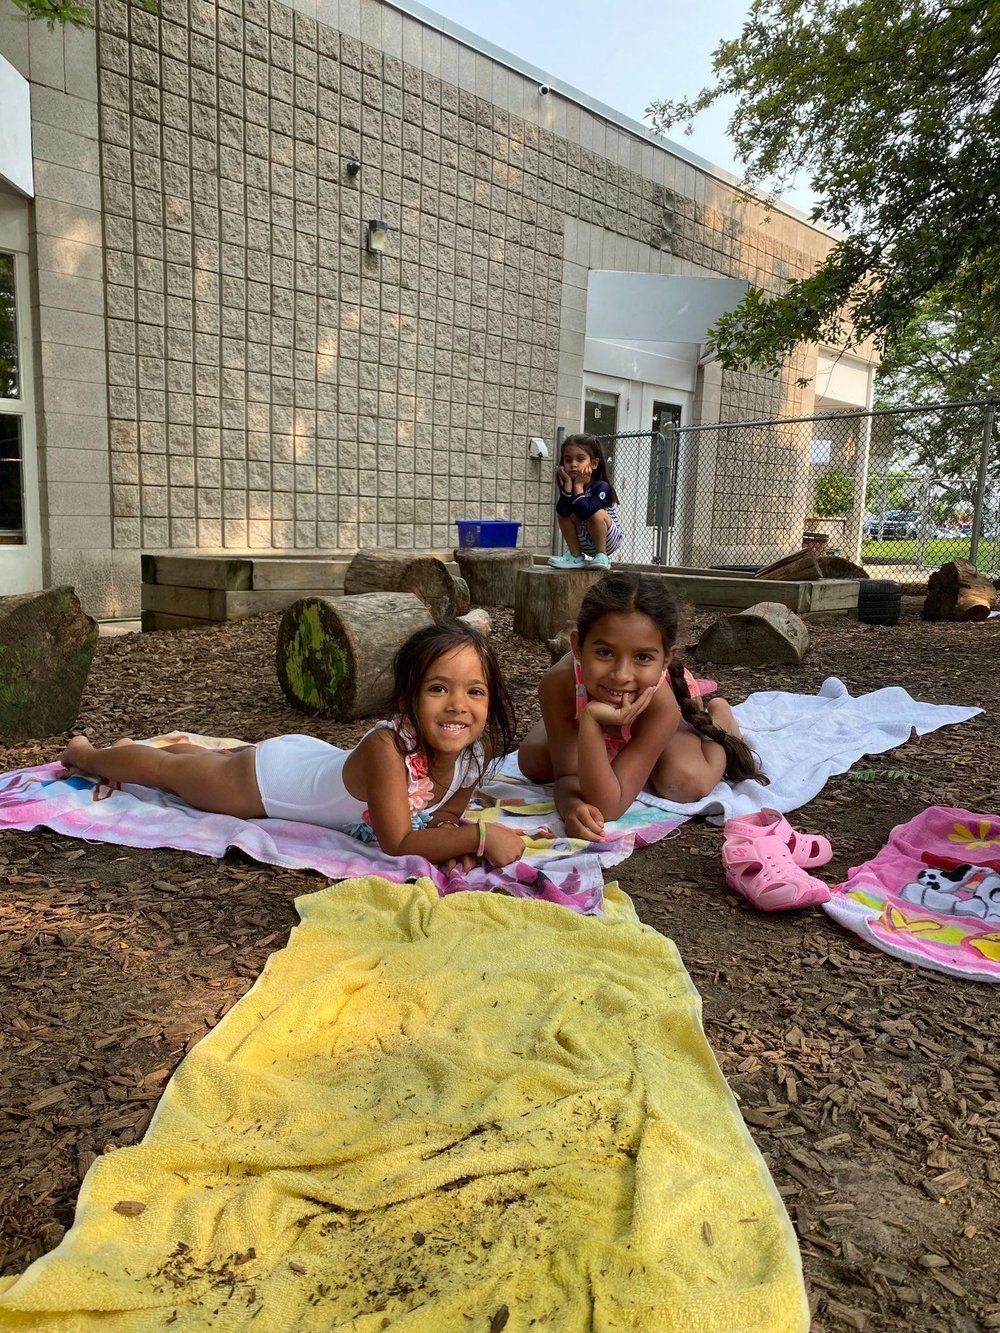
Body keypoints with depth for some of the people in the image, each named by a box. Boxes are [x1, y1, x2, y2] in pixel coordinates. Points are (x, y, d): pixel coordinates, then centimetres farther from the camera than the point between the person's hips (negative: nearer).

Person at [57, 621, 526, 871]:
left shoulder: (477, 753, -22)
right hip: (268, 775, -6)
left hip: (310, 758, 6)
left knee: (215, 759, 34)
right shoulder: (388, 747, -43)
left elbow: (445, 814, -3)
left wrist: (455, 834, -24)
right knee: (167, 771, 22)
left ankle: (147, 748, 61)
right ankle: (84, 753, 50)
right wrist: (479, 836, -44)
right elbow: (397, 844, -40)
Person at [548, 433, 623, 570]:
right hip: (586, 543, 6)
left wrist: (578, 485, -28)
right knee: (563, 513, -12)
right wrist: (568, 483, -25)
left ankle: (602, 557, -14)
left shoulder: (601, 487, -22)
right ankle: (576, 557, -5)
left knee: (597, 513, -32)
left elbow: (585, 513, -36)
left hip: (607, 541, -6)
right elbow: (562, 511, -23)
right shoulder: (567, 484, -6)